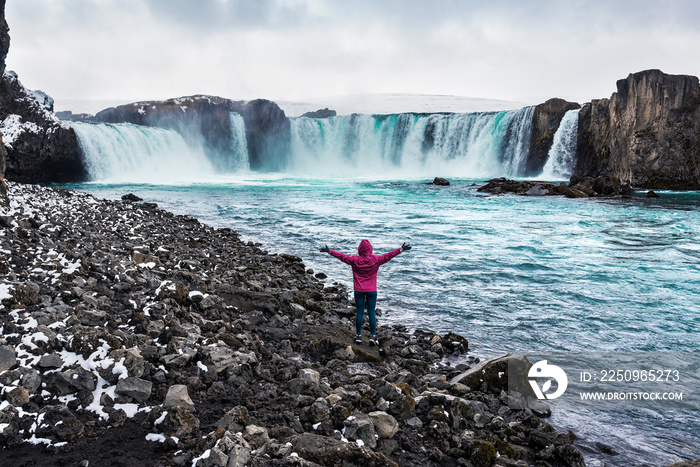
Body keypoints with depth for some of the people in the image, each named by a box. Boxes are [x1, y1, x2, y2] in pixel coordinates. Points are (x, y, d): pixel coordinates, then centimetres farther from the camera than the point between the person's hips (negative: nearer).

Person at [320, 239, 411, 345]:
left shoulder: (354, 260, -7)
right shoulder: (375, 260, -8)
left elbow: (342, 256, 2)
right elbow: (389, 255, -3)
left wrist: (329, 251, 14)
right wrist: (401, 249, 4)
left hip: (358, 291, 1)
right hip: (372, 290, 0)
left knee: (359, 312, 8)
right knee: (371, 313, 5)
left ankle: (358, 336, 14)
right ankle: (373, 336, 5)